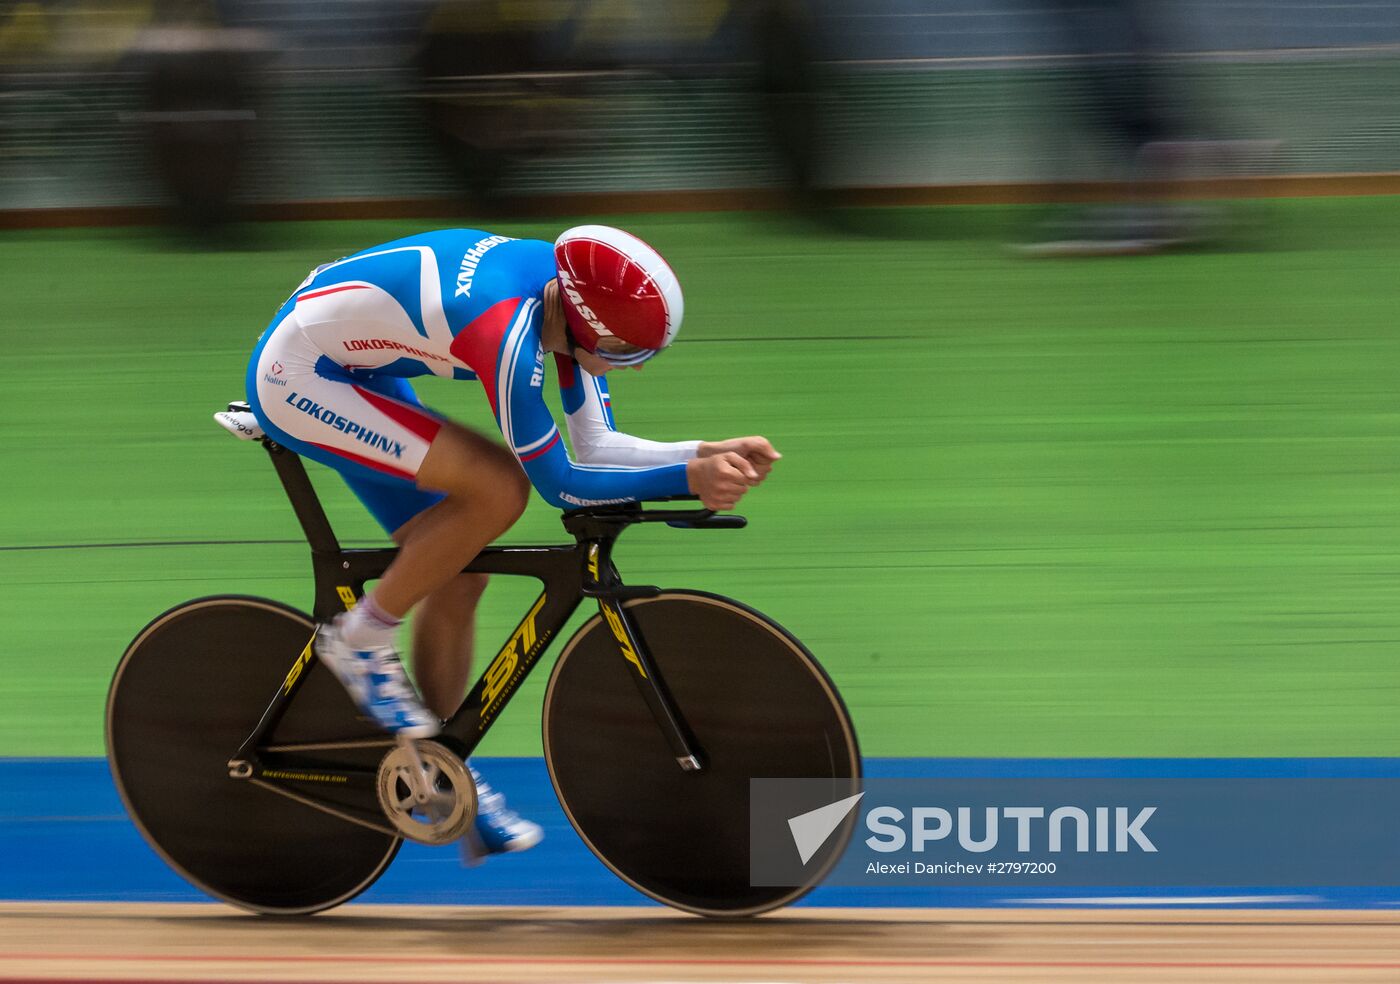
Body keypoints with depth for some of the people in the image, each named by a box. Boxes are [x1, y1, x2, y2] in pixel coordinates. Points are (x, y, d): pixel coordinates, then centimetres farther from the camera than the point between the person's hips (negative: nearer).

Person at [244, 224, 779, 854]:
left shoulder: (569, 291, -8)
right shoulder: (506, 331, -33)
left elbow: (596, 445, -3)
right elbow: (561, 484, -25)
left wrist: (709, 454, -15)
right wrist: (689, 478, -26)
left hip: (356, 375, 9)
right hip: (295, 376, -9)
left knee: (459, 577, 7)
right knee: (499, 488, -23)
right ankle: (361, 639, -6)